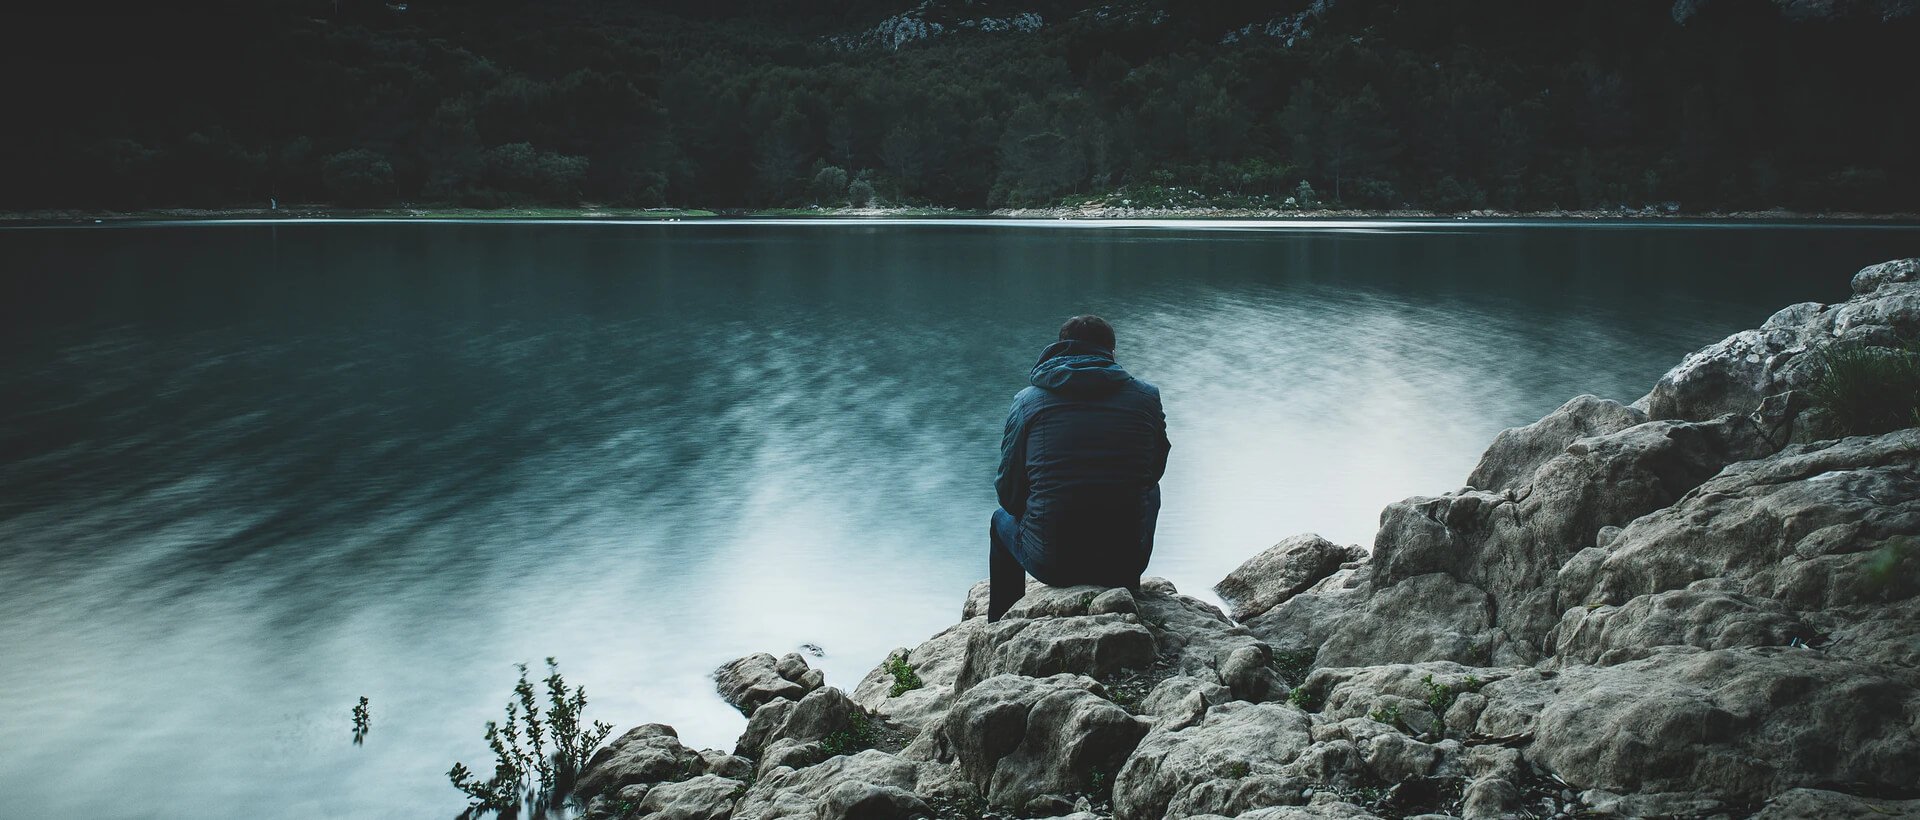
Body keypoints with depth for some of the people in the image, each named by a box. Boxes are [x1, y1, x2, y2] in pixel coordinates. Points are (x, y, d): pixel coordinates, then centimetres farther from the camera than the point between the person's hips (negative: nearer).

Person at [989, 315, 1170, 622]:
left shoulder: (1027, 400, -1)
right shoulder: (1147, 397, 1)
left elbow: (1009, 492, 2)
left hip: (1050, 564, -1)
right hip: (1127, 559, 1)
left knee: (1003, 518, 35)